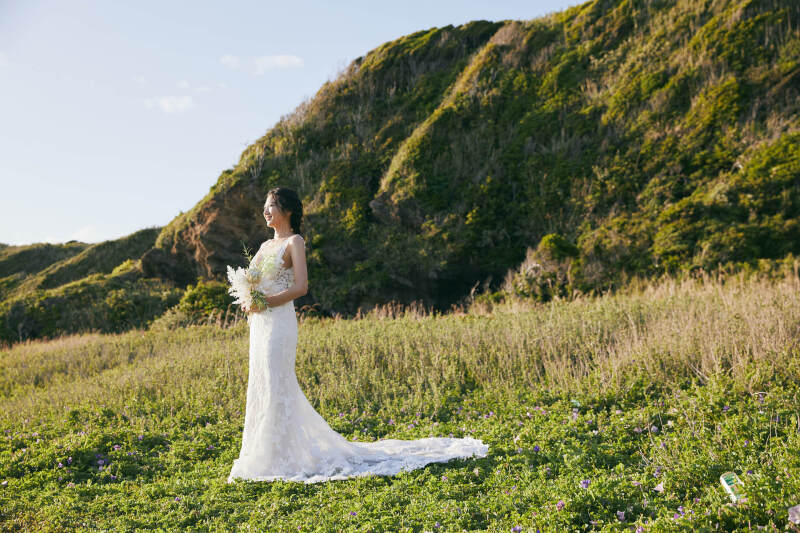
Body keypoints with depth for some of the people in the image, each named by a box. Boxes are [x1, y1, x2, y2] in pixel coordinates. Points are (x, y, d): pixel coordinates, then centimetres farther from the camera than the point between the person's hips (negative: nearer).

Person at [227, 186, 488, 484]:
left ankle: (279, 458, 1)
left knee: (276, 387, -7)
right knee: (261, 386, 11)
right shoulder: (266, 246, 19)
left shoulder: (294, 241, -5)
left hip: (280, 321, -8)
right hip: (260, 324, 9)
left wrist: (266, 302, -19)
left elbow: (300, 287, -14)